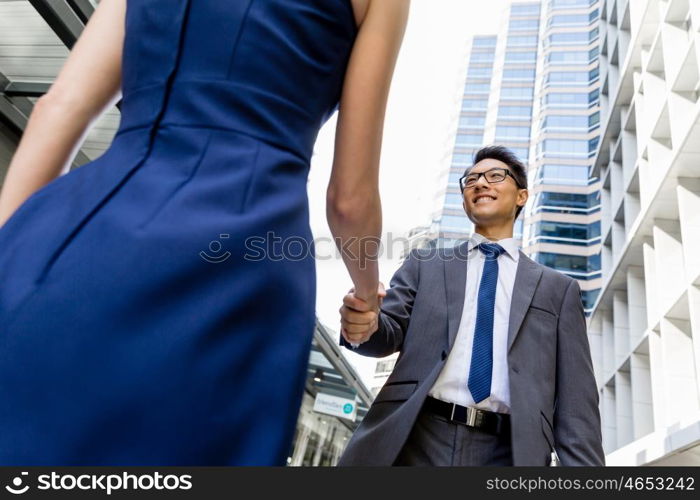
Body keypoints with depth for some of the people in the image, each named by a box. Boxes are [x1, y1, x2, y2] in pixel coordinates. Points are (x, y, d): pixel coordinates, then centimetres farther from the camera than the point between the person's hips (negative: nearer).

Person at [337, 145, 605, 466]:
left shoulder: (558, 289, 12)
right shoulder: (424, 265, 14)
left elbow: (575, 400, 6)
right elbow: (392, 329, 3)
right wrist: (365, 323, -20)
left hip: (509, 451, 0)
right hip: (413, 440, 1)